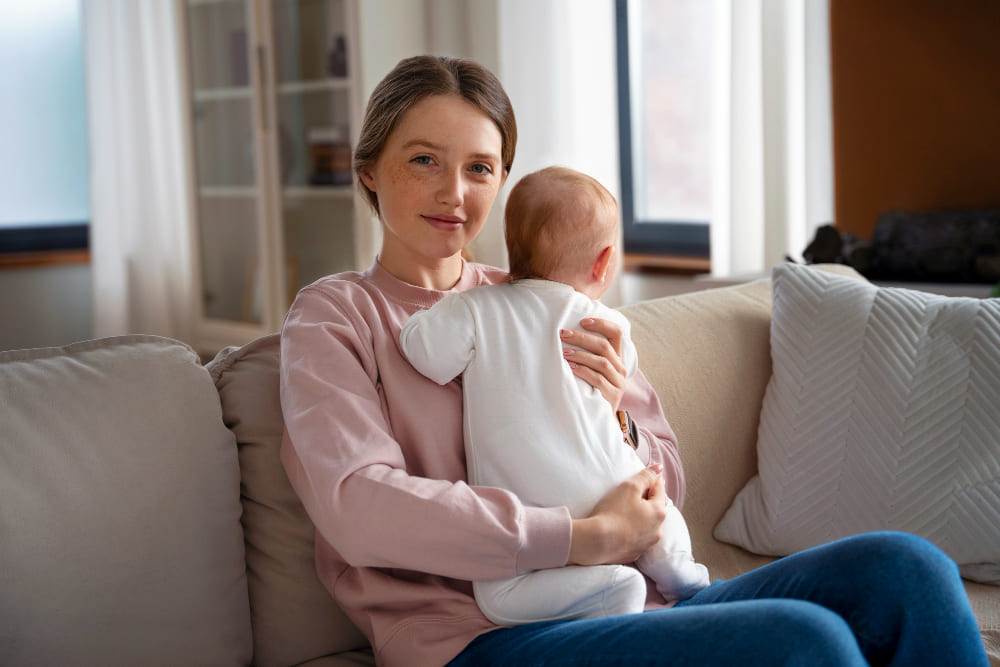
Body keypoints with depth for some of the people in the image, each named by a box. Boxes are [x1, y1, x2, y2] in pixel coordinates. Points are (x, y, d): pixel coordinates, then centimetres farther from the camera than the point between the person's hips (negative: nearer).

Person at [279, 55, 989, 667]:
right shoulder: (336, 313, 4)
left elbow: (663, 487, 19)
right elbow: (359, 507, -14)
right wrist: (583, 537, -17)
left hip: (633, 606, 6)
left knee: (906, 571, -15)